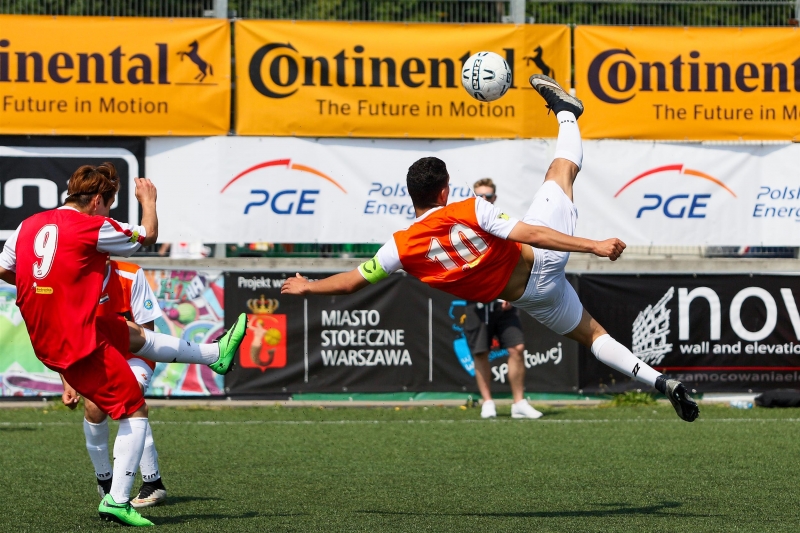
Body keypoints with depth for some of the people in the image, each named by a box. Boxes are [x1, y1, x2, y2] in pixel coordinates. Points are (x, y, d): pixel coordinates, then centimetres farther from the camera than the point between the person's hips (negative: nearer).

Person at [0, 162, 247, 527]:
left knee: (136, 335, 28)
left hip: (44, 339, 8)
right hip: (79, 343, -8)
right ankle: (117, 500, -2)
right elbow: (148, 236, 2)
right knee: (135, 412, 3)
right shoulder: (92, 227, -15)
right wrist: (149, 200, 21)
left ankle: (215, 354, 46)